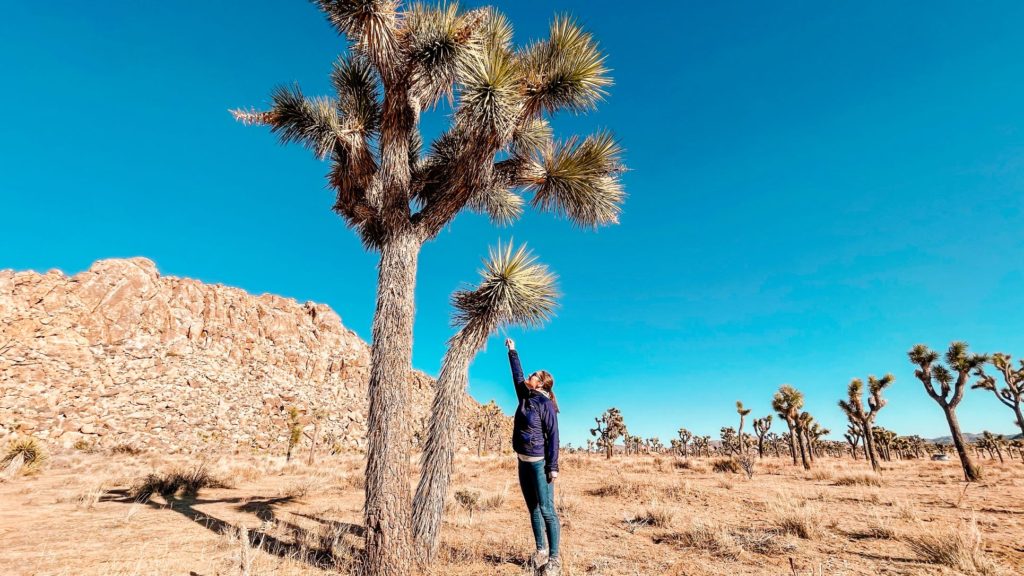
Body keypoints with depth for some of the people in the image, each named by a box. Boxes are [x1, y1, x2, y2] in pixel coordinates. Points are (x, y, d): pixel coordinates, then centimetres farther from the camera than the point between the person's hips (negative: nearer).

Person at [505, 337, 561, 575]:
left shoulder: (545, 404, -12)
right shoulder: (525, 397, 7)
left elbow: (553, 436, -14)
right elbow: (517, 375, 21)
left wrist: (553, 467, -17)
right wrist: (513, 352, 26)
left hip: (539, 462, -8)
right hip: (523, 461, 8)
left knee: (546, 509, -3)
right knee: (533, 508, 14)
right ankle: (541, 551, 24)